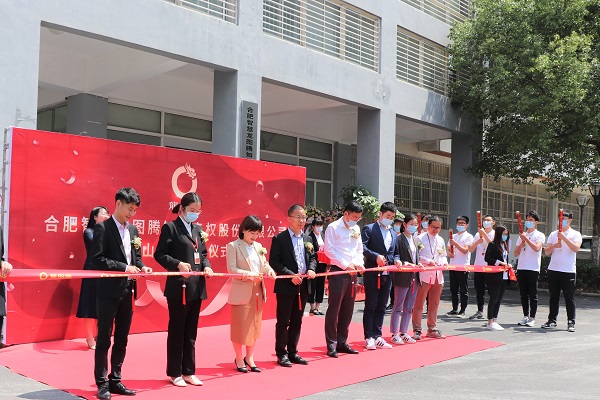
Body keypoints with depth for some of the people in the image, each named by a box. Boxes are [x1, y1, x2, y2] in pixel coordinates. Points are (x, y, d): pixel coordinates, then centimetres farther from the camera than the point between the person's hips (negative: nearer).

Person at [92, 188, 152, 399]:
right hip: (109, 291, -7)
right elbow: (97, 259, -15)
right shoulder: (103, 228, -8)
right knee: (104, 339, 2)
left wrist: (141, 267, -3)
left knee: (122, 340, 13)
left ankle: (115, 380, 24)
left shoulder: (133, 230, 13)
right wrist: (123, 267, -21)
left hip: (128, 291, 7)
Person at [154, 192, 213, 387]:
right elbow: (159, 254, -11)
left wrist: (207, 266, -3)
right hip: (178, 287, -6)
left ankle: (188, 372, 22)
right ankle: (175, 373, 16)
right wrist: (178, 264, -24)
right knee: (177, 331, 4)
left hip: (196, 287, 7)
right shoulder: (170, 227, -6)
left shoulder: (198, 229, 14)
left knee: (191, 332, 13)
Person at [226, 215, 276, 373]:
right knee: (240, 326, 2)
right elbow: (231, 269, -13)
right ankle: (239, 359, 16)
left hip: (257, 291, 6)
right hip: (241, 291, -6)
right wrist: (249, 275, -24)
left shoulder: (258, 246, 13)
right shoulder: (233, 246, -6)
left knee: (255, 325, 11)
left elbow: (264, 264, 12)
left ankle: (249, 357, 23)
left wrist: (269, 270, -10)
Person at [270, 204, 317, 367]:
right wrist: (291, 275, -20)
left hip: (303, 286, 6)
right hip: (286, 286, -6)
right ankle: (281, 354, 12)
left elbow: (313, 257, 16)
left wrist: (311, 269, -5)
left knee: (296, 321, 13)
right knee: (283, 321, 3)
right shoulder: (279, 239, -8)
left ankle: (292, 352, 23)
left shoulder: (308, 239, 11)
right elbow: (274, 262, -12)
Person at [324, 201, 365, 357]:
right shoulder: (333, 227, -6)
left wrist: (359, 263, -1)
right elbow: (329, 250, -12)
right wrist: (346, 265, -15)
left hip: (352, 273, 7)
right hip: (338, 271, -7)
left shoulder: (356, 229, 15)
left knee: (348, 309, 10)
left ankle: (342, 342, 20)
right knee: (334, 309, -4)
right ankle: (331, 345, 2)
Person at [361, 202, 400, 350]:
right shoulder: (369, 229, -3)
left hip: (387, 275, 6)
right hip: (372, 274, -6)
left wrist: (396, 260, 0)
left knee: (381, 307, 10)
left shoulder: (393, 234, 19)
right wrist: (376, 256, -27)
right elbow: (362, 247, -15)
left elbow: (396, 253, 22)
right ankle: (369, 338, 6)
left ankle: (377, 337, 17)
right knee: (370, 306, -1)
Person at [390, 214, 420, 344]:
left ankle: (404, 333, 21)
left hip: (414, 277, 7)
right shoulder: (399, 239, -9)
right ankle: (395, 334, 7)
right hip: (402, 277, -7)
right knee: (398, 307, 1)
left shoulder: (415, 240, 14)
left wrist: (418, 265, 1)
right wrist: (405, 264, -23)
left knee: (409, 308, 12)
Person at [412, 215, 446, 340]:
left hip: (437, 275, 6)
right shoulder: (420, 239, -2)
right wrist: (428, 261, -18)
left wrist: (444, 262, 2)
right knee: (419, 304, -5)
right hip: (424, 275, -6)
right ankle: (417, 330, 0)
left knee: (434, 304, 12)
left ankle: (432, 329, 21)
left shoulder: (440, 240, 17)